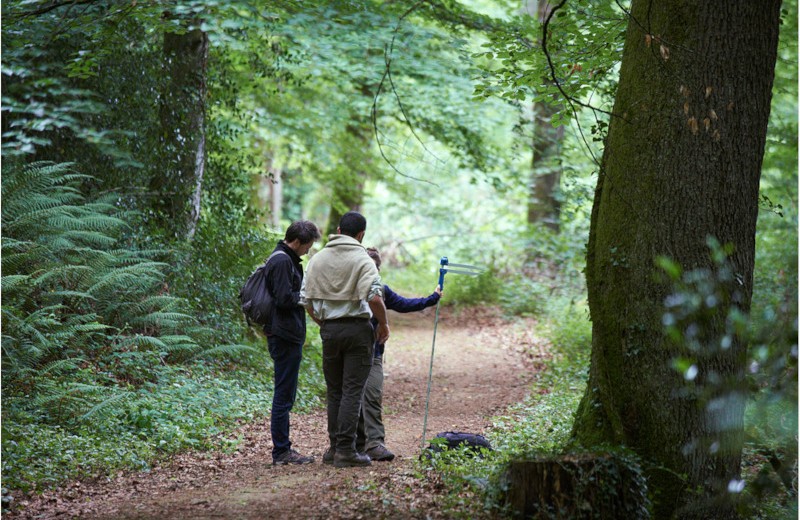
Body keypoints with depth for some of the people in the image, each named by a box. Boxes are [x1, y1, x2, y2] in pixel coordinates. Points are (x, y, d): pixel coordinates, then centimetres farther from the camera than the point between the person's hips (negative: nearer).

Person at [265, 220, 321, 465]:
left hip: (287, 337, 11)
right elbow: (285, 299, -22)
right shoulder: (282, 261, -16)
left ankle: (283, 448, 21)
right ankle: (281, 452, -2)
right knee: (284, 395, -6)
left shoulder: (285, 259, 17)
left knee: (285, 394, 15)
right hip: (285, 337, -11)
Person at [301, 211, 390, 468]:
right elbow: (375, 297, -20)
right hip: (357, 329, -5)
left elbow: (307, 299, 7)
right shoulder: (362, 259, -9)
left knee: (334, 391, 14)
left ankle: (334, 447, 17)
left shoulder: (317, 259, 7)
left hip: (329, 330, 5)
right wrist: (383, 323, -5)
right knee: (352, 391, -2)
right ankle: (346, 450, -4)